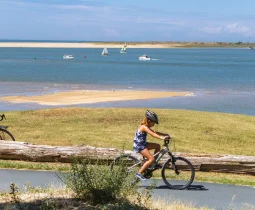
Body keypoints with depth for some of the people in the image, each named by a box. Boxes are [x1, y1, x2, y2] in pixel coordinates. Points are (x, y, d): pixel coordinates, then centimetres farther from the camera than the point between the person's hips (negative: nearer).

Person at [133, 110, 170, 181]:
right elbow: (152, 134, -34)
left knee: (157, 146, 11)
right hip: (139, 145, -10)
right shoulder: (144, 127, -19)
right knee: (151, 159, -19)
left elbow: (155, 132, 15)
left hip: (143, 144, 10)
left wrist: (165, 134, 4)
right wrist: (161, 137, -46)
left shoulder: (146, 127, 12)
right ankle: (139, 173, -15)